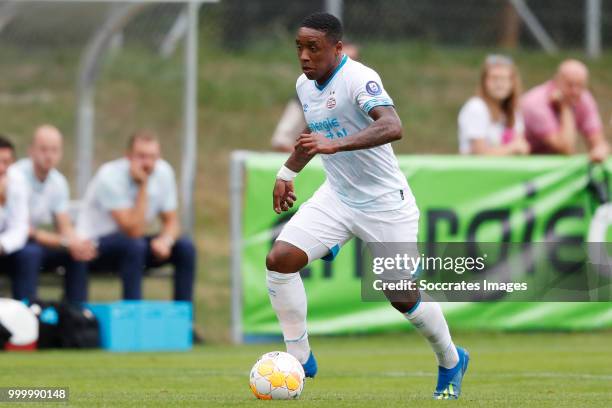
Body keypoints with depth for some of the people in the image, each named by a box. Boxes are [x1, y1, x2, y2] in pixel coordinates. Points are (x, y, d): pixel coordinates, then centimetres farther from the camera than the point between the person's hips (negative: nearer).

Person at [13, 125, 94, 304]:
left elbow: (65, 228, 4)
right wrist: (65, 243, -31)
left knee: (80, 252, -10)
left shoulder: (58, 181, 2)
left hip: (38, 242, 7)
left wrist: (77, 242, -21)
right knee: (30, 252, -36)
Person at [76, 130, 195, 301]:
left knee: (185, 247, -14)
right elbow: (134, 231, -31)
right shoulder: (110, 177, -25)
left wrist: (165, 240, -22)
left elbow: (171, 221, 1)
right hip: (94, 245, -6)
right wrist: (143, 186, -31)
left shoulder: (163, 171, -7)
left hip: (132, 244, 6)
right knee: (134, 244, -36)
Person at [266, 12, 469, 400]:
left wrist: (336, 145, -52)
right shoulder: (305, 85, 2)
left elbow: (392, 127, -42)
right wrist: (288, 172, 24)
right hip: (336, 197, 7)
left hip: (384, 204, -7)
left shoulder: (360, 80, -24)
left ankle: (451, 361, 31)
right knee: (279, 260, -12)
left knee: (405, 298, 3)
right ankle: (300, 359, 1)